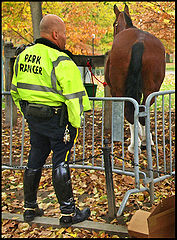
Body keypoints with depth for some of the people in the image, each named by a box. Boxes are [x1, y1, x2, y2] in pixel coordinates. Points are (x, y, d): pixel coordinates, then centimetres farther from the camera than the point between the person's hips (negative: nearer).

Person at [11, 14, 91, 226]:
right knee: (61, 163, 2)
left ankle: (30, 208, 29)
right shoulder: (61, 61, -18)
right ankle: (68, 212, 14)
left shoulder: (22, 56, 6)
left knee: (35, 161, 17)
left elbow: (15, 90, 14)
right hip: (58, 120, -7)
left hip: (33, 118, 7)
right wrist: (76, 123, -9)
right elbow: (73, 96, -20)